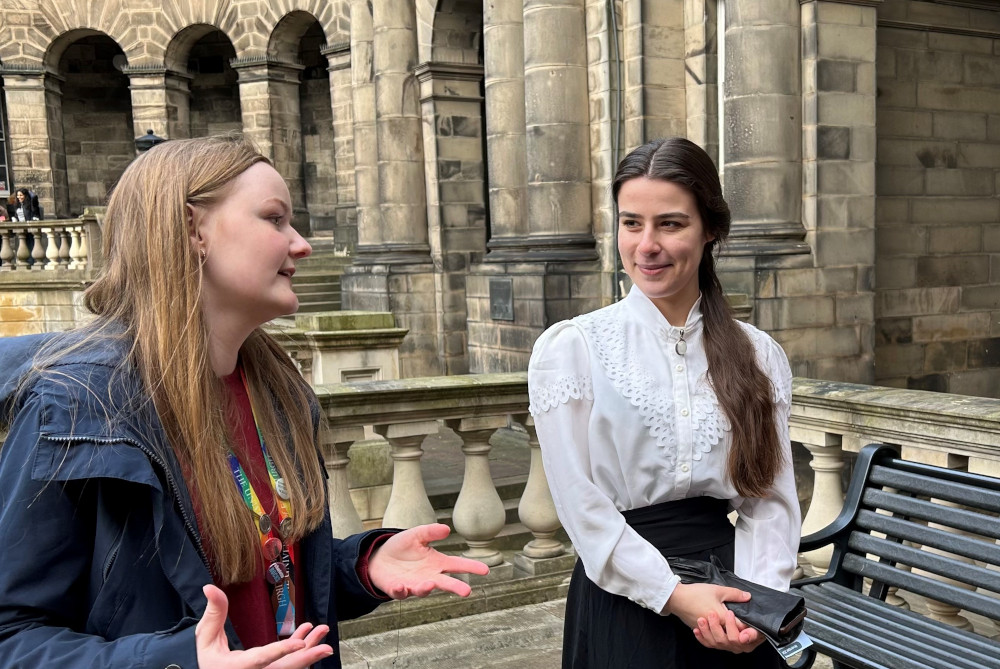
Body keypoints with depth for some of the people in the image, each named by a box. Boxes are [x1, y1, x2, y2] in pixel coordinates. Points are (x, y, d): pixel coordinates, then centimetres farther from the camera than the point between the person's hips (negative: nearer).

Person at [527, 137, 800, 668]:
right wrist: (672, 595, -15)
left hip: (729, 610, 3)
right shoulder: (570, 347, -8)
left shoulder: (760, 356, 1)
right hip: (623, 601, -2)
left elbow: (771, 497, -2)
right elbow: (581, 505, -11)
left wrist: (759, 600, -16)